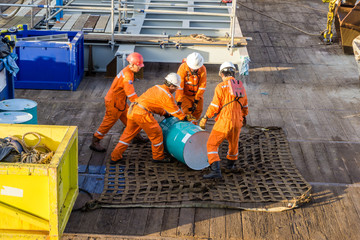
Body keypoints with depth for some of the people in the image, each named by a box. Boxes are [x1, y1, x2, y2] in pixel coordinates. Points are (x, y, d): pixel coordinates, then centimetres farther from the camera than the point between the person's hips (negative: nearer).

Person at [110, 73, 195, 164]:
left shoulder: (156, 87, 20)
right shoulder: (167, 96, -5)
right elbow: (175, 110, 4)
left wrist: (166, 114, 38)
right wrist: (185, 118, 19)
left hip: (132, 111, 8)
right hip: (142, 114, -8)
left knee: (128, 134, 19)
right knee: (156, 133, 9)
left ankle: (115, 157, 21)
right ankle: (158, 157, 23)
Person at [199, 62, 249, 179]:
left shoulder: (221, 87, -11)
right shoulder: (240, 86, 8)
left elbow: (214, 106, -13)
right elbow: (244, 104, 20)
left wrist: (204, 118, -4)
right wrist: (244, 116, 37)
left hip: (223, 122, -6)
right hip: (237, 122, 6)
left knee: (212, 145, 0)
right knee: (233, 142, 29)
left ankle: (215, 171, -14)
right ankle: (230, 163, 51)